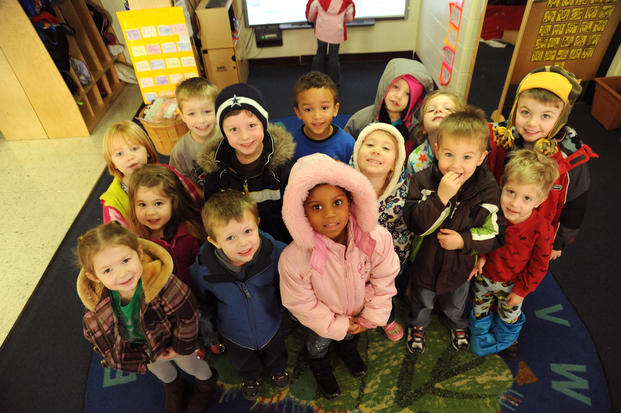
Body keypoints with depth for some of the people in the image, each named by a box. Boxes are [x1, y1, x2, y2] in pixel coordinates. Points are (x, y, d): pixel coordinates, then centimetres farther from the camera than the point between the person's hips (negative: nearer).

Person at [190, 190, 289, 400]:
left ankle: (277, 369, 69)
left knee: (276, 356, 34)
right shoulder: (203, 271, -34)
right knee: (244, 365, 33)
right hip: (235, 335, 0)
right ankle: (250, 377, 69)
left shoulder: (274, 252, -35)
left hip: (271, 326, 0)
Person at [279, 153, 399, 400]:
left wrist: (372, 317, -7)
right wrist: (336, 325, -13)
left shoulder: (377, 239, -34)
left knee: (351, 335, 35)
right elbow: (300, 303, -23)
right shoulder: (293, 259, -41)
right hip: (323, 316, -2)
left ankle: (348, 350, 73)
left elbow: (383, 281, -15)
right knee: (320, 341, 30)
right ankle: (319, 364, 68)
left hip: (358, 309, 3)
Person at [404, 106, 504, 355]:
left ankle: (458, 326, 67)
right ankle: (417, 325, 62)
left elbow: (496, 233, -16)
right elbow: (416, 224, -33)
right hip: (424, 262, -1)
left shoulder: (487, 188, -22)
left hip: (460, 268, 1)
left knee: (455, 305, 33)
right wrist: (441, 197, -44)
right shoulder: (422, 181, -25)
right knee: (421, 303, 29)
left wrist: (465, 241, -30)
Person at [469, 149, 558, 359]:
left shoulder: (542, 230, -30)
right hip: (484, 277, 2)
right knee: (479, 311, 25)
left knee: (510, 317, 26)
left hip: (511, 285, -2)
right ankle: (481, 342, 54)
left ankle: (506, 341, 59)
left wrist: (521, 290, -9)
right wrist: (481, 256, -16)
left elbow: (539, 266, -15)